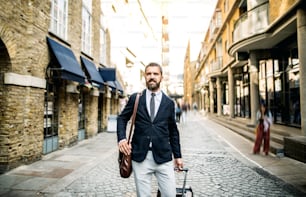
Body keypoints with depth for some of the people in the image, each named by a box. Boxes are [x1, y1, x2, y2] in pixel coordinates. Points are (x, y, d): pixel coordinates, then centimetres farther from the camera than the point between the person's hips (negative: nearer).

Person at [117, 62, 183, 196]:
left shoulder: (169, 103, 7)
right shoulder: (135, 98, 4)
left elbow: (173, 131, 12)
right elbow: (122, 118, 12)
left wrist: (177, 155, 13)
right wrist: (121, 138, -5)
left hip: (163, 157, 1)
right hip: (140, 157, 0)